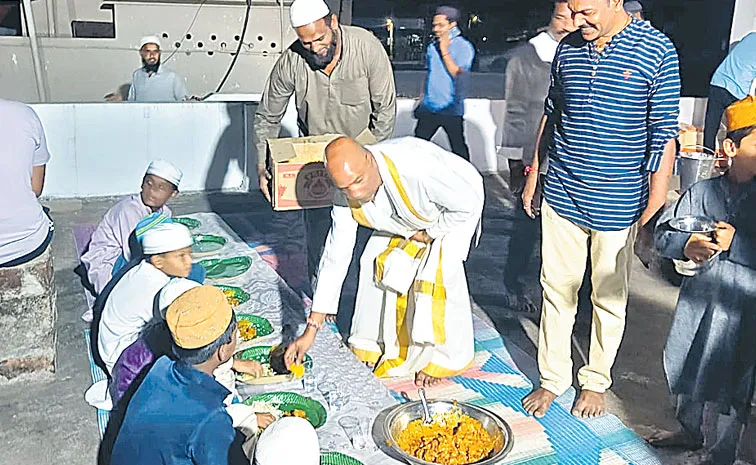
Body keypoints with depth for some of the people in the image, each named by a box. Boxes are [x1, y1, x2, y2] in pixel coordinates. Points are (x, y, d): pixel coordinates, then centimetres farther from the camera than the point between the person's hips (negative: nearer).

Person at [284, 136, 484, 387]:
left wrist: (429, 233, -18)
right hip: (406, 223, 5)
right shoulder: (346, 199, -25)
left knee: (439, 272, -21)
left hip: (456, 213, -5)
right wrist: (311, 330, -18)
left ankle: (442, 358, 3)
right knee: (375, 262, -8)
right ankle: (375, 344, 16)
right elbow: (335, 260, -18)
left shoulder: (416, 165, -45)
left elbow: (470, 201, -31)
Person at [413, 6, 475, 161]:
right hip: (429, 107, 5)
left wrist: (444, 51, -16)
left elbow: (458, 74, -17)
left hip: (451, 109, -5)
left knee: (458, 148, 1)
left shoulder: (464, 46, -6)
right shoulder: (432, 47, 10)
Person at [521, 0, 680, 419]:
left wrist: (656, 206, -10)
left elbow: (664, 135, -8)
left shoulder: (657, 52, -8)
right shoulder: (568, 48, 4)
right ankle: (552, 378, 26)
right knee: (557, 289, 10)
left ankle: (595, 382, 31)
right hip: (561, 195, 3)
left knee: (610, 298, 11)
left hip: (618, 205, -3)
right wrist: (534, 172, 15)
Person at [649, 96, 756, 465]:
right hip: (698, 293, 4)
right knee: (687, 363, 20)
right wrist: (685, 245, -18)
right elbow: (662, 232, 0)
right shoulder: (704, 192, 0)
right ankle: (690, 431, 45)